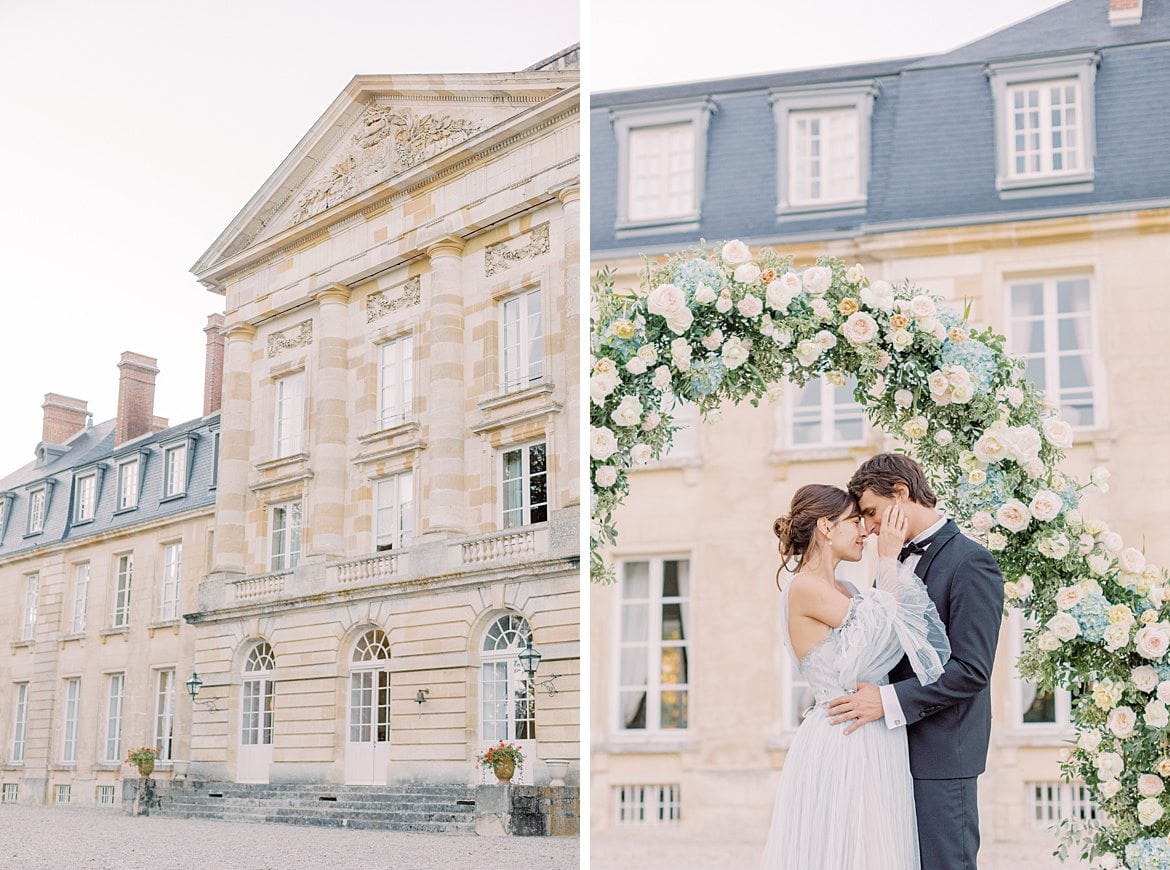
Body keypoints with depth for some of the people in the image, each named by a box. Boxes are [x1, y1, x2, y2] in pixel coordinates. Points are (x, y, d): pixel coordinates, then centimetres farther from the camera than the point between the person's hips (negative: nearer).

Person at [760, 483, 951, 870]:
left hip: (870, 747, 9)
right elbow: (884, 627, -13)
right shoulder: (805, 587, -13)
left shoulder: (844, 590, 15)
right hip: (839, 747, -9)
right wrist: (888, 559, -4)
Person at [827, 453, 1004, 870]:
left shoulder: (970, 561, -12)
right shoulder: (900, 561, 16)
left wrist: (889, 700, -19)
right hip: (898, 747, 8)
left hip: (941, 753, -8)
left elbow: (972, 670, -18)